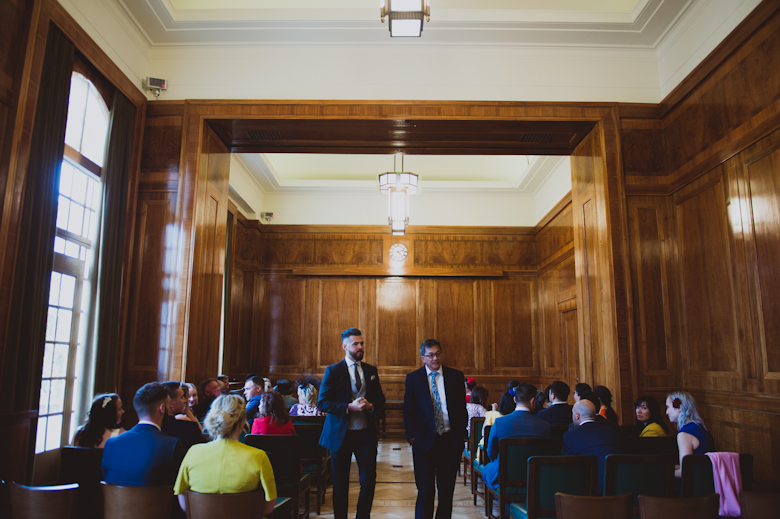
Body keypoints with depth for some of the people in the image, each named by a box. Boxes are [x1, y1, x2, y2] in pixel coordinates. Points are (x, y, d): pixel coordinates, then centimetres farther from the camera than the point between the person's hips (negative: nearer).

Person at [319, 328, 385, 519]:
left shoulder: (371, 371, 8)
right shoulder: (332, 371, -3)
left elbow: (381, 402, 11)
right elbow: (322, 403, -10)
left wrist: (370, 406, -12)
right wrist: (349, 407, -20)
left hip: (366, 433, 3)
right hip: (340, 434, -2)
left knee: (369, 482, 1)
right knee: (340, 485, 9)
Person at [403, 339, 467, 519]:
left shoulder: (456, 376, 4)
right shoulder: (413, 378, 2)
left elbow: (462, 409, 7)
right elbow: (408, 410, 3)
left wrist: (461, 435, 1)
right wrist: (411, 436, -5)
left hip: (450, 441, 2)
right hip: (424, 441, -2)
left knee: (447, 489, 11)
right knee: (425, 491, -1)